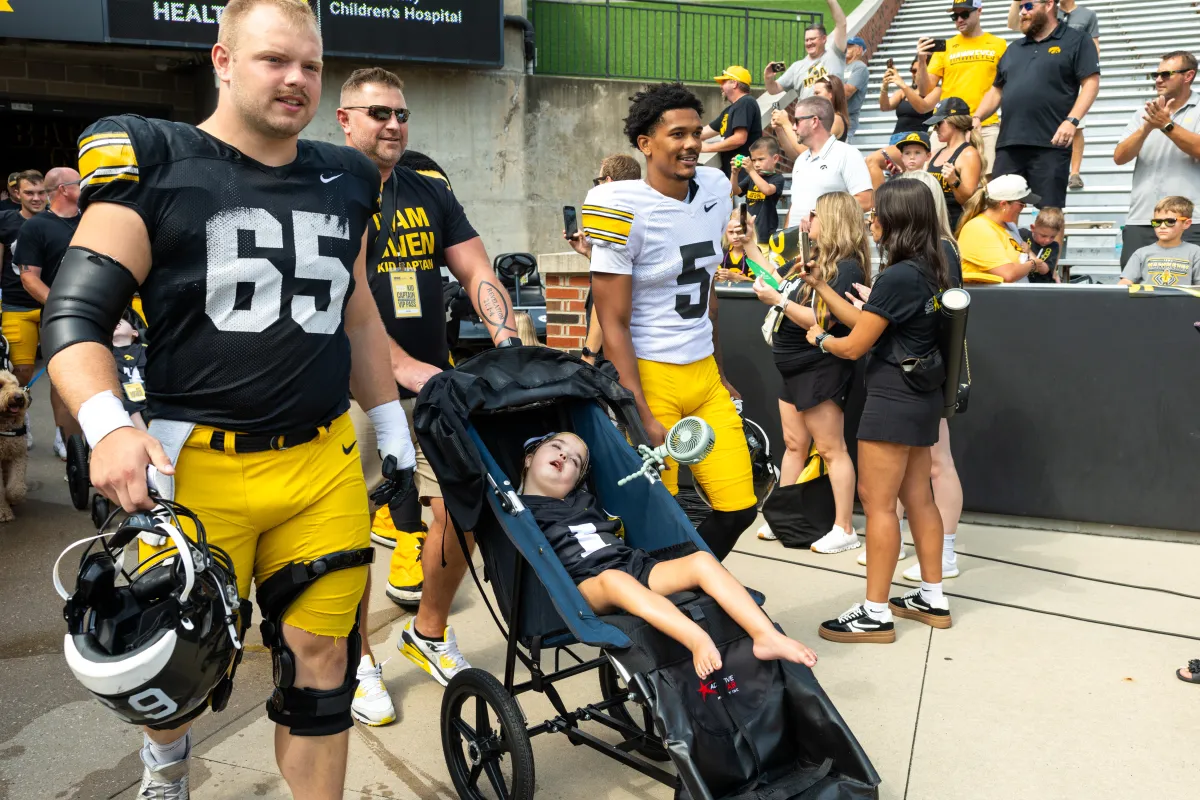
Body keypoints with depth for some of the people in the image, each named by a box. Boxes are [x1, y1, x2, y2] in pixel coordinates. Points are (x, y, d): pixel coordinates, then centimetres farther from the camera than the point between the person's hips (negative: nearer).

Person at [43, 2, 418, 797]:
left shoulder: (343, 182, 11)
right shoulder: (154, 165, -3)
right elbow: (76, 313, -6)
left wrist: (394, 429, 18)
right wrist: (109, 427, -22)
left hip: (325, 464, 3)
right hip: (196, 465, -3)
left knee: (322, 659, 7)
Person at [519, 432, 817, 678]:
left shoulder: (585, 501, 30)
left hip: (634, 565, 7)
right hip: (587, 583, -6)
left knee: (702, 561, -15)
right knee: (614, 579, -41)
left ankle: (766, 635, -31)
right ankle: (697, 640, -59)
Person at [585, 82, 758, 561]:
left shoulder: (714, 190, 7)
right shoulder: (624, 209, -13)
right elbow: (614, 325, -13)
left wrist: (718, 372, 18)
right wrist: (642, 418, -17)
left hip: (705, 376, 7)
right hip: (650, 377, -6)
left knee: (739, 508, 6)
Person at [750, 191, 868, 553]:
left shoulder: (846, 268, -16)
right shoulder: (820, 261, 14)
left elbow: (822, 322, -23)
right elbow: (792, 294, 23)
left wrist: (777, 301, -19)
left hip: (820, 370, -10)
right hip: (795, 367, 10)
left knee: (831, 449, -4)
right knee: (794, 445, 14)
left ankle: (844, 530, 4)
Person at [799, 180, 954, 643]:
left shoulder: (897, 276, -19)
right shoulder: (927, 271, 10)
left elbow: (854, 346, -15)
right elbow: (865, 320, 15)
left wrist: (820, 338, 5)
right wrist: (820, 285, 16)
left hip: (893, 400, -10)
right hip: (920, 397, 10)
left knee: (876, 501, -3)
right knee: (917, 497, 16)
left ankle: (876, 615, 4)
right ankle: (932, 599, 26)